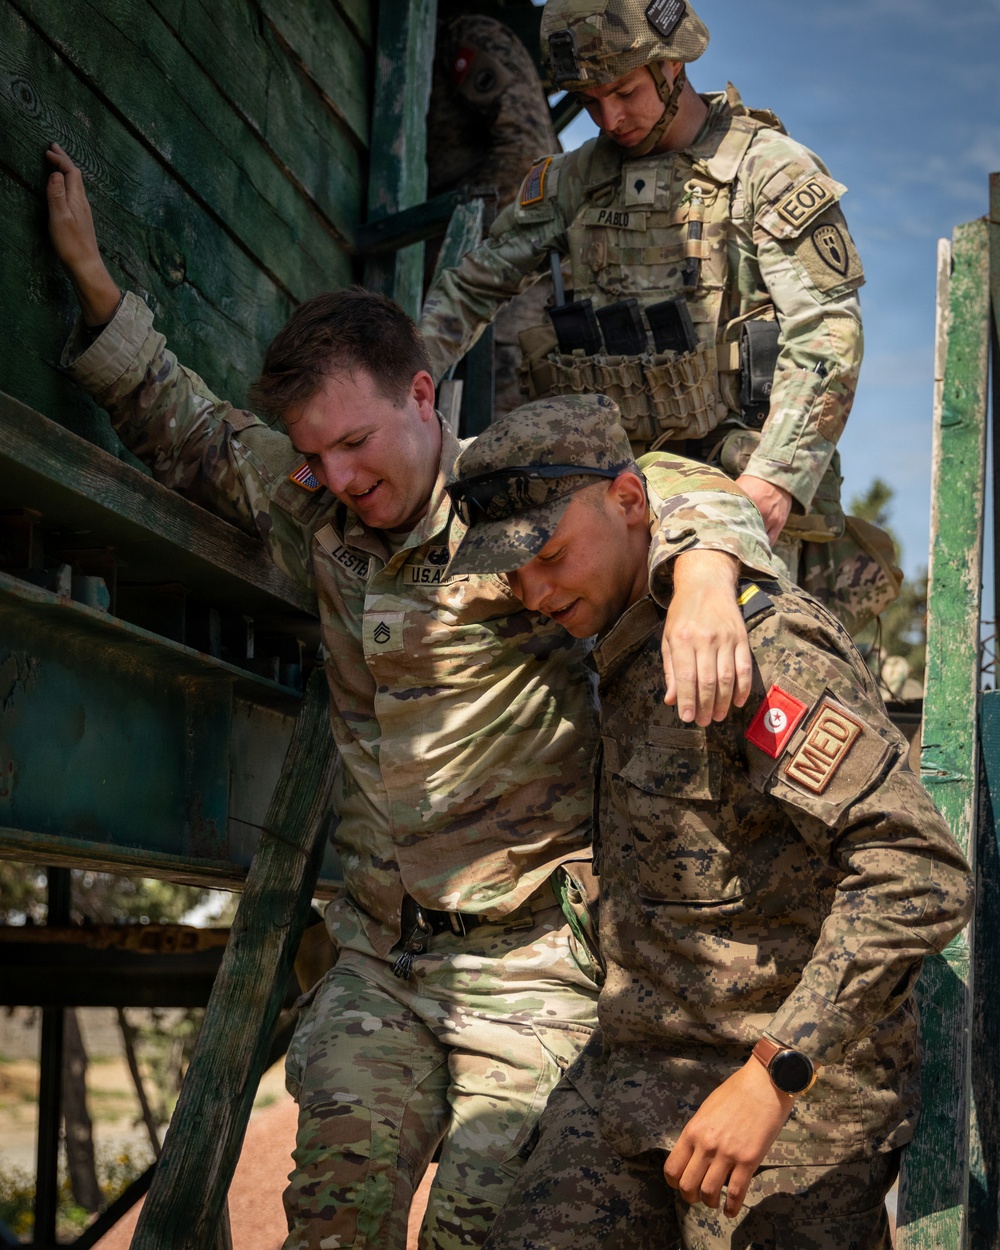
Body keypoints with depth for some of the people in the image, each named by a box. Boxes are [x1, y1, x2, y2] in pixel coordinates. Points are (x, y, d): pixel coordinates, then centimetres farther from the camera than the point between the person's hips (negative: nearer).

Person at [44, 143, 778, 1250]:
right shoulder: (307, 509, 5)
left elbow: (692, 495, -14)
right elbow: (188, 431, 16)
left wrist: (703, 583, -37)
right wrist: (89, 276, 8)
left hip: (529, 958, -4)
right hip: (378, 951, 5)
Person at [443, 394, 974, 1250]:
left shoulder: (764, 646, -17)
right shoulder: (626, 658, 13)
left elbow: (921, 876, -26)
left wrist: (775, 1073, -28)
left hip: (794, 1094, -7)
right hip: (630, 1072, 8)